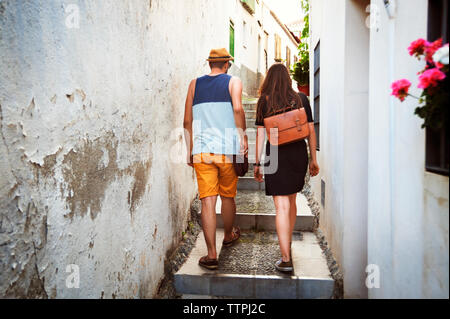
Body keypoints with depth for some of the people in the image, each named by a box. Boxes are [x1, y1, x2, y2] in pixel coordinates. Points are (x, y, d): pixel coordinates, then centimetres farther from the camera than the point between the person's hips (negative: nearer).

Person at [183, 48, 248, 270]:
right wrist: (243, 136, -6)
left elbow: (187, 121, 8)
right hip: (228, 149, -1)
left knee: (207, 200, -1)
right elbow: (237, 109, -15)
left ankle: (211, 254, -1)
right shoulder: (233, 81, 5)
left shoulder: (195, 84, 12)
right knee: (228, 197, 16)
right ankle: (228, 236, 39)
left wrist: (190, 150, 15)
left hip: (202, 151, 1)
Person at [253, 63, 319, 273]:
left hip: (276, 155, -3)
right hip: (298, 153, 3)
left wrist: (257, 164, 2)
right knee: (291, 201, 20)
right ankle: (287, 244, 37)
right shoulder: (301, 99, 6)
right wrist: (313, 159, 11)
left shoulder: (264, 101, 0)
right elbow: (311, 131, 4)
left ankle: (286, 260, -5)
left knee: (282, 206, -3)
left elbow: (260, 134, -3)